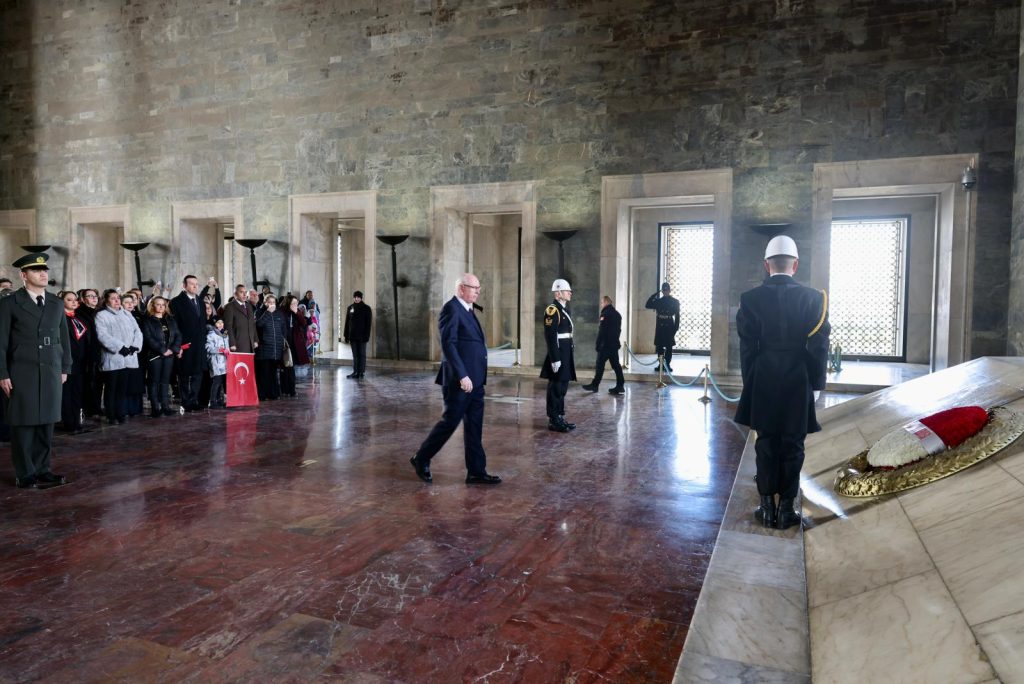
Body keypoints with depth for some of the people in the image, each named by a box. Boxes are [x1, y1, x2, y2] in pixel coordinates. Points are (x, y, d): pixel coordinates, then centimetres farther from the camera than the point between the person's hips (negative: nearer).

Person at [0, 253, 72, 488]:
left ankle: (42, 470, 16)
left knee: (46, 422, 7)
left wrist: (65, 368, 9)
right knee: (23, 424, 2)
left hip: (52, 372, 4)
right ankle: (25, 475, 9)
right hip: (22, 373, -4)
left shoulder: (57, 303, 11)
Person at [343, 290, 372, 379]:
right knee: (355, 354, 8)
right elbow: (347, 322, 11)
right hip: (352, 336, 4)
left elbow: (368, 323, -6)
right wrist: (346, 335, 7)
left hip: (362, 336, -4)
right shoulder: (350, 308, 10)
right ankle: (355, 371, 12)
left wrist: (366, 335, -13)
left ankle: (360, 372, 3)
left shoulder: (366, 308, -2)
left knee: (361, 354, 0)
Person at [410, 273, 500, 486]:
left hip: (474, 379, 9)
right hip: (460, 380, -9)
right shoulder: (451, 308, -12)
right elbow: (448, 344, -20)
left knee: (474, 426, 9)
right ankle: (421, 460, 17)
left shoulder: (466, 310, 16)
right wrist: (462, 376, -24)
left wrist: (475, 377, 16)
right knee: (450, 422, 0)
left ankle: (476, 471, 15)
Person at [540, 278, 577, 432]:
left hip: (565, 355, 10)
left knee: (562, 388, 14)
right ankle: (553, 421, 3)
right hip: (558, 355, -10)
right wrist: (555, 359, -23)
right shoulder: (552, 310, -14)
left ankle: (560, 418, 21)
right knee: (555, 389, -3)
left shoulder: (564, 310, 16)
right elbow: (550, 336, -20)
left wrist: (567, 357, 19)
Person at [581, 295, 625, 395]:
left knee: (600, 365, 0)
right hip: (615, 344, 8)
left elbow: (601, 331, -16)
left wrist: (597, 344, -13)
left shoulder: (605, 314, -13)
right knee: (616, 364, 7)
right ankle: (620, 386, 6)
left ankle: (594, 385, 6)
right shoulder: (617, 314, 13)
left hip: (605, 345, -8)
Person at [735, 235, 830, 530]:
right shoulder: (813, 298, -5)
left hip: (762, 384, 0)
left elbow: (747, 347, -3)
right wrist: (816, 384, 5)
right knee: (793, 446, 8)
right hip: (798, 383, 0)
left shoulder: (750, 299, -5)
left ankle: (767, 507, 14)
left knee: (766, 444, 10)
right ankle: (786, 509, 14)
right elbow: (819, 347, -4)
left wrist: (750, 383, 6)